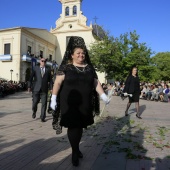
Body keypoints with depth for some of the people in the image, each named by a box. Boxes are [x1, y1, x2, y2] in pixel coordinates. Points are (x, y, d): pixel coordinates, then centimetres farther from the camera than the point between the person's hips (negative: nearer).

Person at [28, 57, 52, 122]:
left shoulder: (48, 70, 11)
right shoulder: (35, 68, 9)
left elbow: (50, 80, 9)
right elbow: (31, 77, 5)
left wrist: (51, 88, 0)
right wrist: (29, 86, -2)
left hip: (44, 90, 1)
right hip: (36, 89, 0)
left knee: (44, 104, -1)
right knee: (35, 102, 6)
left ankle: (42, 117, 9)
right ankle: (34, 112, 36)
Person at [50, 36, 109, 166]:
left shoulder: (89, 68, 9)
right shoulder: (66, 67, -2)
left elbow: (96, 83, 11)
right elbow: (57, 83, -5)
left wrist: (103, 95, 0)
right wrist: (54, 98, -11)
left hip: (84, 104, 4)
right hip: (69, 103, -3)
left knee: (80, 126, 13)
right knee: (73, 126, 0)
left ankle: (76, 148, 35)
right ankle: (75, 152, 19)